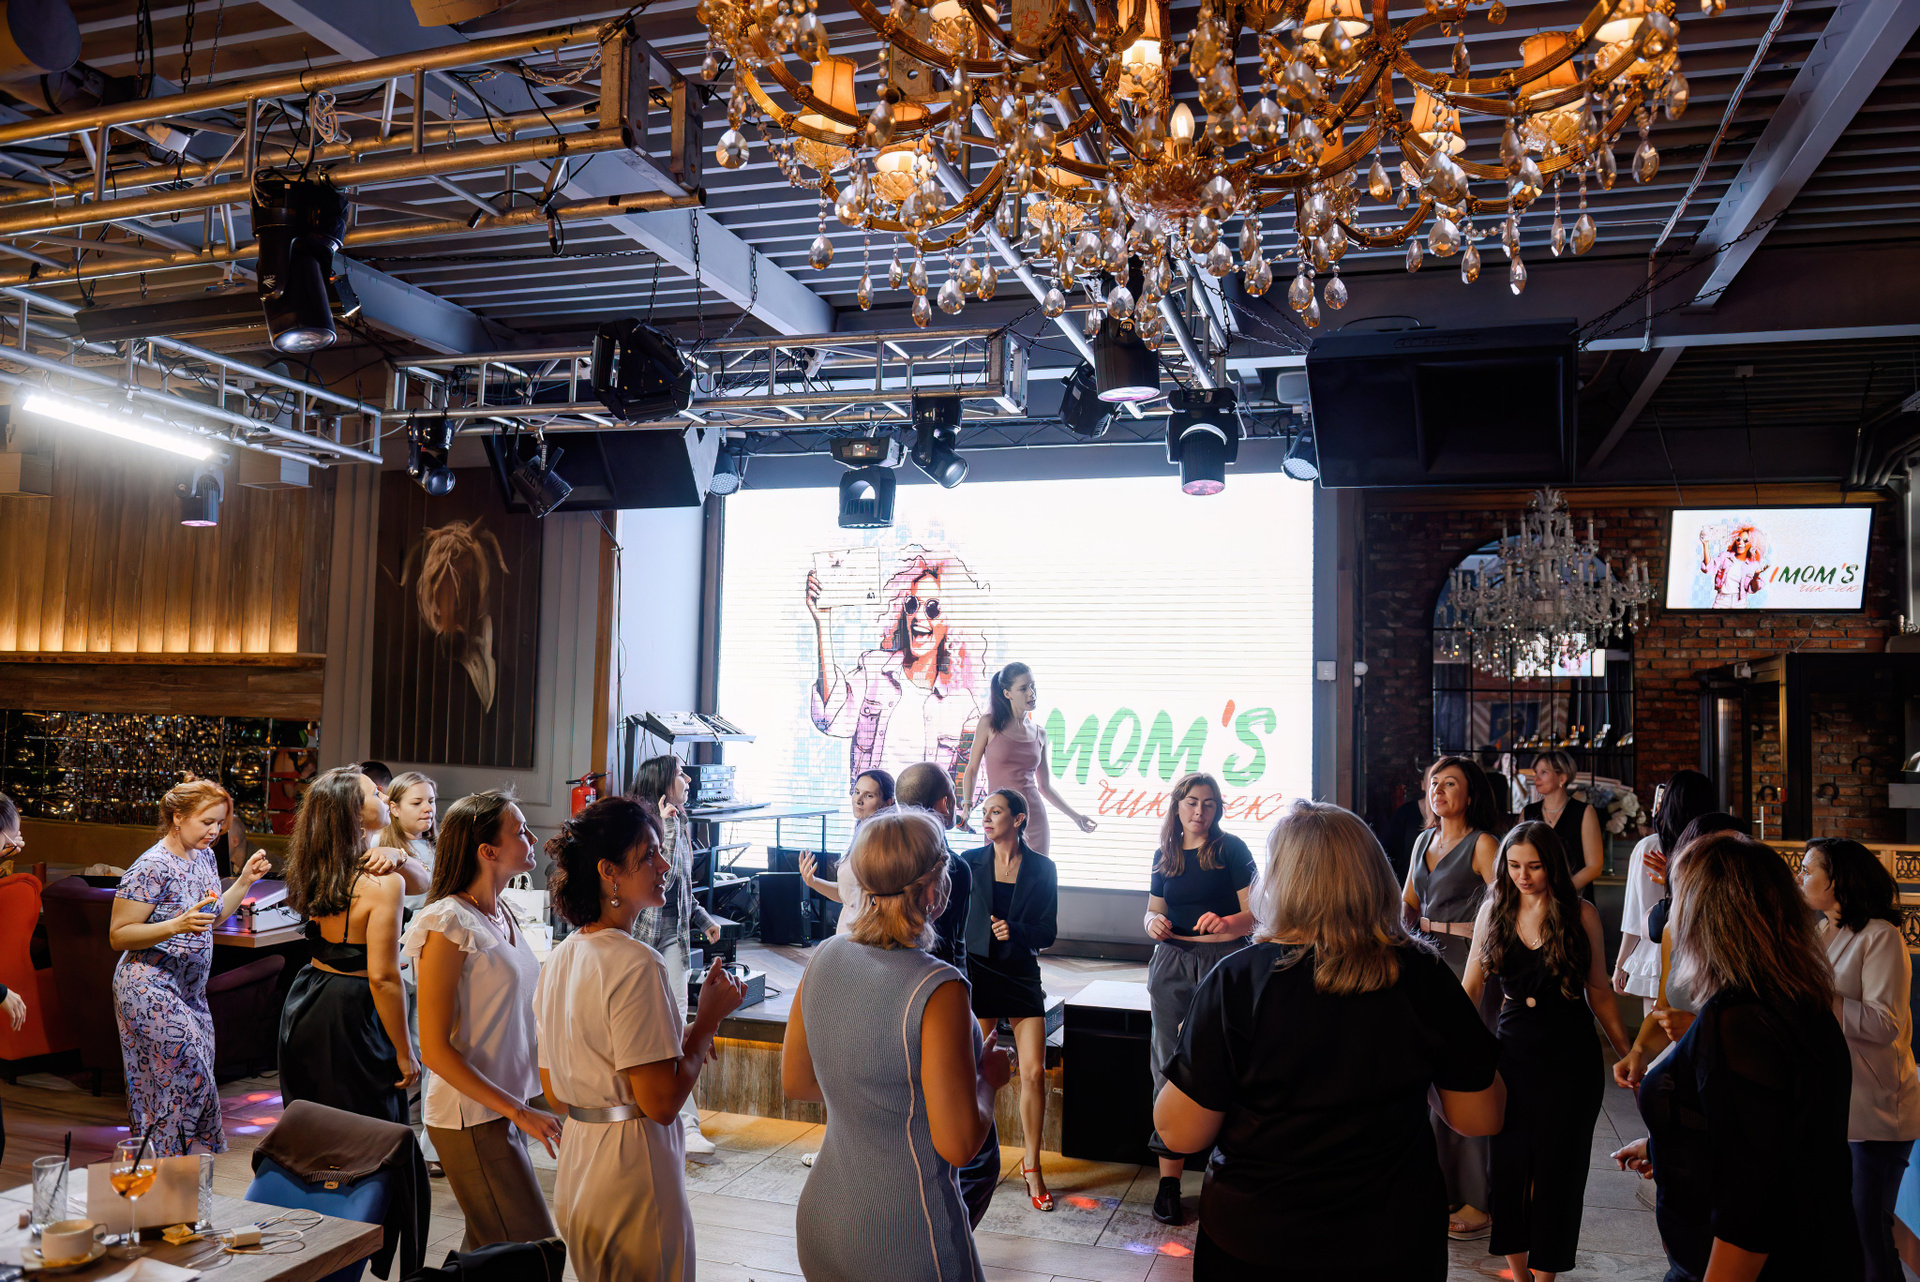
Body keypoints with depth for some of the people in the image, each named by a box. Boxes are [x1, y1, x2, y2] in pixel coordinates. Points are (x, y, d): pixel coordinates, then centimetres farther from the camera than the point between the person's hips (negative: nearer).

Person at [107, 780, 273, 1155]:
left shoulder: (204, 857, 8)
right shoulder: (152, 868, -18)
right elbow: (118, 936, -17)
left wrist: (245, 881, 7)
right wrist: (175, 926, -29)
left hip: (189, 993, 9)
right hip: (151, 992, -8)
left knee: (195, 1079, 10)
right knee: (188, 1080, -9)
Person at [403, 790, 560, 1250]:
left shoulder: (502, 915, 8)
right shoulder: (448, 925, -17)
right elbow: (435, 1049, -18)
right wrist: (519, 1112, -20)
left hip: (504, 1108, 8)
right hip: (471, 1120, -8)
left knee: (488, 1250, 17)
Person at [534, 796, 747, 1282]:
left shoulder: (560, 958, 6)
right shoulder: (635, 963, -21)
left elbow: (555, 1093, 12)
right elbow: (661, 1103, -23)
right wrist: (708, 1020, -11)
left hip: (576, 1165, 9)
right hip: (633, 1174, -9)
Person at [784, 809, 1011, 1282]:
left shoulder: (824, 958, -5)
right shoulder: (938, 989, -25)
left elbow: (795, 1082, 9)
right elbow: (958, 1146, -21)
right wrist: (989, 1079, -4)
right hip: (905, 1238, -6)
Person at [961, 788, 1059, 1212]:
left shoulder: (1042, 869, 0)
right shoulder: (969, 863, 1)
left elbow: (1047, 932, 0)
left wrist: (1015, 931, -19)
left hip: (1022, 976, 0)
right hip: (978, 974, 0)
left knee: (1034, 1071, -3)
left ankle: (1032, 1166, 14)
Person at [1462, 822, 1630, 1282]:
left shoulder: (1581, 914, -3)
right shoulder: (1493, 910, 2)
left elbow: (1599, 990, 4)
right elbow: (1471, 984, 6)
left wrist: (1627, 1054, 4)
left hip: (1570, 1058, -2)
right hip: (1513, 1051, 2)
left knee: (1556, 1170, 6)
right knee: (1507, 1165, 4)